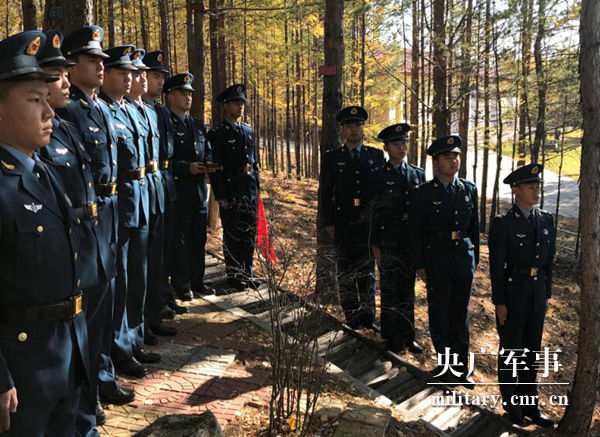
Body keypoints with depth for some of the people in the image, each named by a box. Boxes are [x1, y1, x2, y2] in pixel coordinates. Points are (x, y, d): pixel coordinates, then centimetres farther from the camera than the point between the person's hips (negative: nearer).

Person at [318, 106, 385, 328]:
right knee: (346, 270, 5)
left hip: (370, 223, 1)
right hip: (343, 224, 0)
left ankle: (367, 313, 15)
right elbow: (325, 192, 3)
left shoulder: (377, 156, 8)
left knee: (367, 269, 6)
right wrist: (329, 222, -3)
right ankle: (351, 314, 15)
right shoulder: (332, 158, 5)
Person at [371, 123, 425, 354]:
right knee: (390, 289, 4)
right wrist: (375, 245, -7)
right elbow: (374, 212, -5)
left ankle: (407, 335, 25)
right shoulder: (379, 176, -4)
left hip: (412, 240, 4)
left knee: (408, 288, 13)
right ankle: (392, 337, 17)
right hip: (389, 241, -4)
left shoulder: (418, 174, 7)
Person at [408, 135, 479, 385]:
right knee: (439, 311, 8)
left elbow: (474, 226, 12)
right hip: (437, 259, -3)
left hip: (464, 257, 3)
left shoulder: (469, 189, 5)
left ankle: (459, 366, 23)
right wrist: (419, 265, -6)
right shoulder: (422, 193, -7)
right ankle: (444, 360, 26)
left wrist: (475, 258, 11)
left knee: (461, 312, 11)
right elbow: (415, 232, -5)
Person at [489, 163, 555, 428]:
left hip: (537, 295, 5)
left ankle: (529, 402, 29)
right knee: (510, 350, 9)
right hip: (513, 294, -5)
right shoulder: (503, 224, -12)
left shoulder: (546, 221, 5)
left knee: (531, 351, 15)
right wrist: (499, 303, -11)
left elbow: (548, 261, 10)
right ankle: (511, 403, 26)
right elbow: (496, 267, -11)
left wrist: (547, 294, 10)